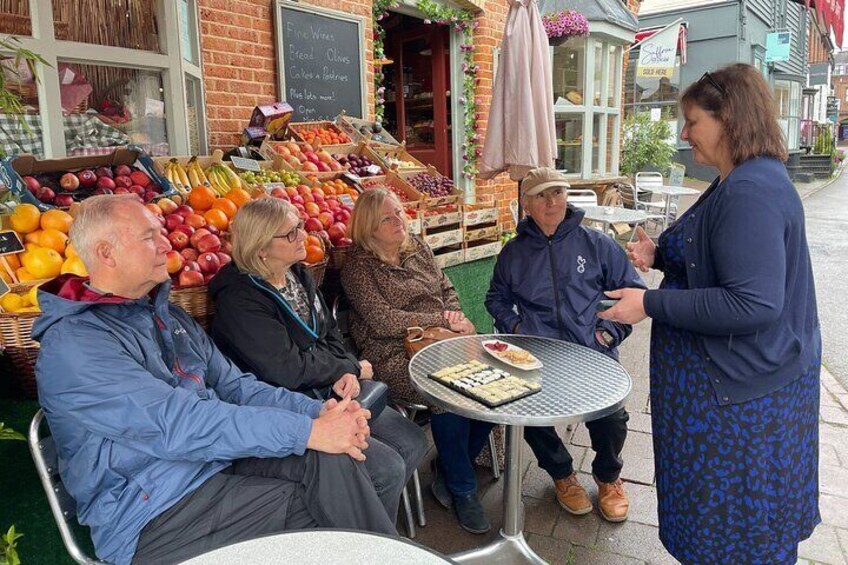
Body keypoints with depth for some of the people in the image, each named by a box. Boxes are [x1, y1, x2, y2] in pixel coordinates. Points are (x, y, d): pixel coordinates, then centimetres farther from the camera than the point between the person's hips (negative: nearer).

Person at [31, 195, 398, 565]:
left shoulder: (166, 315, 13)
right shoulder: (73, 344, -14)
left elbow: (234, 385, 9)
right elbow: (175, 424, -25)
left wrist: (318, 411, -8)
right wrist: (307, 431, -28)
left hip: (222, 462, 7)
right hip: (154, 515, -6)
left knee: (330, 458, -17)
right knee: (324, 505, -19)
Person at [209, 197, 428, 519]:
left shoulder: (298, 275, 7)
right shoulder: (239, 300, -19)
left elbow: (331, 333, 13)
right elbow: (289, 370, -22)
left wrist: (345, 374, -8)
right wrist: (352, 369, -9)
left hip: (328, 393, 9)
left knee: (413, 443, 2)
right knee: (387, 468, -17)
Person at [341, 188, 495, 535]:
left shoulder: (417, 247, 14)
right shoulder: (358, 265, -5)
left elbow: (447, 289, 19)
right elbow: (383, 321, -14)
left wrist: (455, 317, -3)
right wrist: (441, 319, -13)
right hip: (394, 355, -6)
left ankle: (449, 469, 5)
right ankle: (462, 489, -5)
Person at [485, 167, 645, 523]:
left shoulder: (596, 244, 9)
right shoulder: (513, 253, 15)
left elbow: (634, 292, 11)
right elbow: (496, 298, 27)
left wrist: (611, 331, -1)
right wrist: (514, 326, 9)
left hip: (592, 351, -1)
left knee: (610, 415, -25)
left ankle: (608, 476, 14)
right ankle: (562, 474, 9)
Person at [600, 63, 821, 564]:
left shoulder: (750, 192, -26)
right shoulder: (741, 182, 8)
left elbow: (754, 304, -30)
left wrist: (651, 305, -25)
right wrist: (660, 255, 2)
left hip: (743, 389, -10)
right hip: (735, 377, 10)